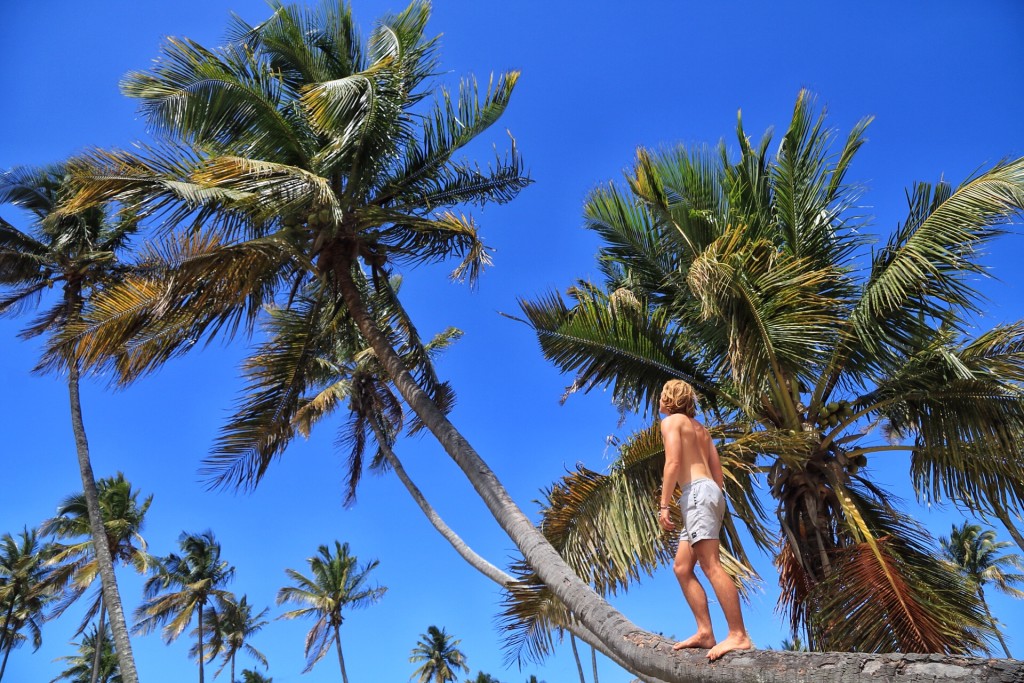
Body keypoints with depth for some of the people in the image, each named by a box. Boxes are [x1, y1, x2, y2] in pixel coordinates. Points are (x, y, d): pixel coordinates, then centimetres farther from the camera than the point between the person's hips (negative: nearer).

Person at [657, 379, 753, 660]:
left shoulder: (671, 421, 2)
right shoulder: (699, 427, 27)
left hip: (696, 492, -9)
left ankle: (739, 635, -20)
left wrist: (664, 505, -15)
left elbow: (673, 462, -12)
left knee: (710, 565, -16)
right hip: (712, 492, 9)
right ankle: (704, 632, -1)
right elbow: (717, 470, 23)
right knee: (682, 567, 7)